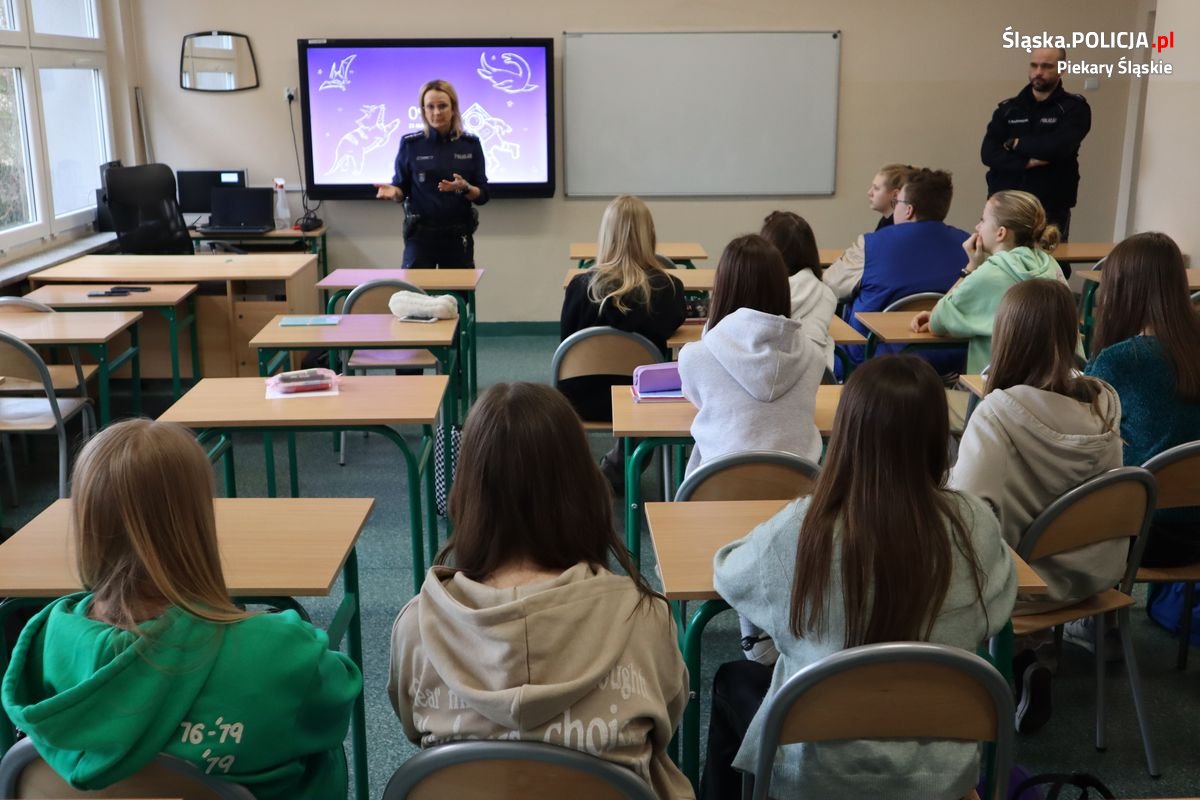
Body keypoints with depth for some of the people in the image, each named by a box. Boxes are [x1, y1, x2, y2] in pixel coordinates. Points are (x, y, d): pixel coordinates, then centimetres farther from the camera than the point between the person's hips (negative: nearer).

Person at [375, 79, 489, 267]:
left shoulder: (470, 144, 1)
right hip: (420, 234, -1)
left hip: (458, 235, 1)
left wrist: (464, 187, -18)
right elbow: (402, 191, 4)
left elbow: (482, 195, 1)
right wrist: (393, 192, -18)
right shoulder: (410, 144, -1)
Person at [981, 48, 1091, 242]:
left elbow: (1059, 146, -16)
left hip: (1051, 212, -2)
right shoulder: (1007, 109, 10)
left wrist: (1016, 144, -5)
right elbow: (988, 153, -2)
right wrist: (1027, 162, -15)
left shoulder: (1075, 107, 2)